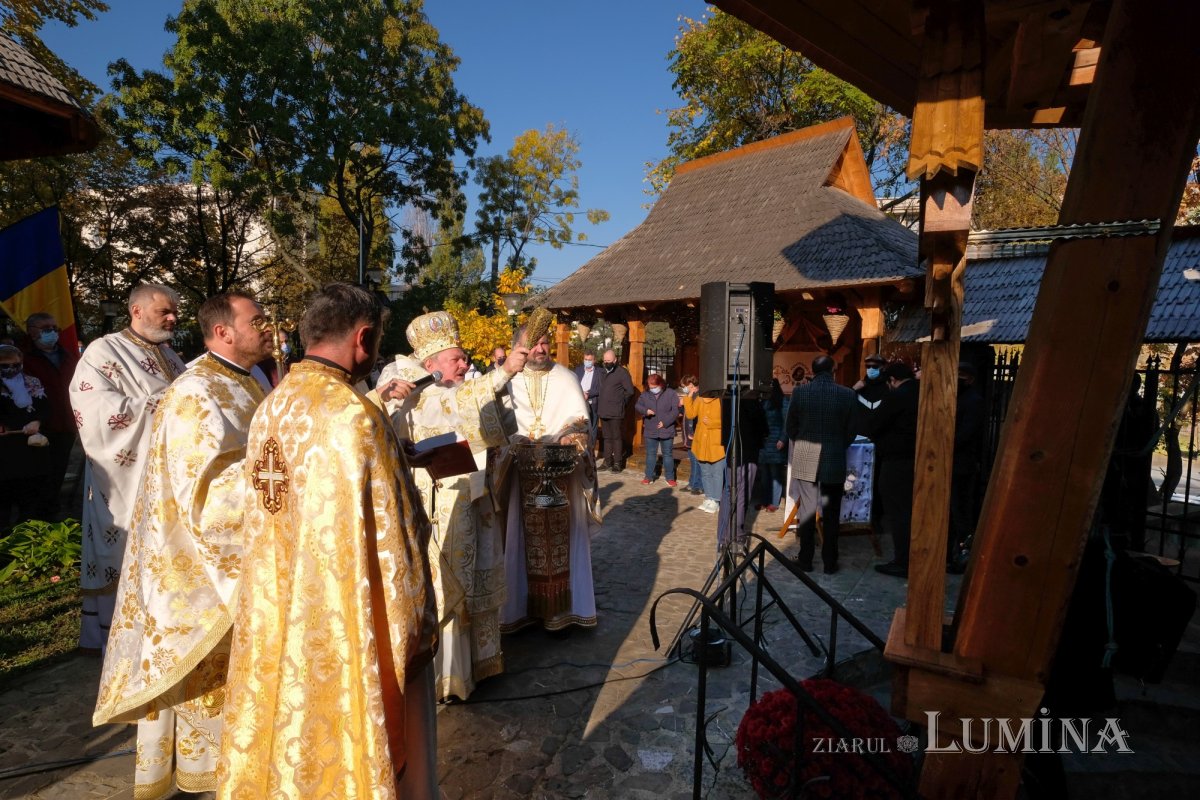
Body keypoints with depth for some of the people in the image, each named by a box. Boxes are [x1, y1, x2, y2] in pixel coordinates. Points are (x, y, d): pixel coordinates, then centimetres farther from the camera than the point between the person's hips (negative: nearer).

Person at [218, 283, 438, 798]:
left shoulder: (269, 408, 1)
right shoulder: (354, 416, -24)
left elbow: (264, 519, 9)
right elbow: (388, 539, -21)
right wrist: (414, 626, -10)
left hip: (276, 622, 8)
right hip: (347, 629, -8)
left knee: (287, 749, 25)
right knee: (351, 752, 13)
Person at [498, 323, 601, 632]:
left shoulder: (565, 378, 6)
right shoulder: (508, 381, 5)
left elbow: (580, 419, 1)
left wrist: (571, 437, -20)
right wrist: (515, 443, -21)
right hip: (524, 470, 0)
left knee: (561, 534, 1)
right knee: (529, 537, 3)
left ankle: (561, 606, 11)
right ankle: (529, 605, 15)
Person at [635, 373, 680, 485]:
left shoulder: (671, 394, -6)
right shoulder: (645, 394, 3)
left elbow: (675, 410, -9)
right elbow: (638, 406, 7)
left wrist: (665, 422, -16)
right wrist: (645, 411, -14)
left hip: (666, 431, -2)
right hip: (650, 431, 3)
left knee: (667, 454, 8)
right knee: (650, 454, 12)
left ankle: (670, 478, 18)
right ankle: (649, 476, 22)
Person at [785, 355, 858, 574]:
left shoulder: (799, 392, -7)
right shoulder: (848, 395, -7)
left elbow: (791, 428, 1)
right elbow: (850, 432, 0)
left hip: (805, 460, 1)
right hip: (834, 461, 0)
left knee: (806, 512, 9)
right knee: (831, 514, 9)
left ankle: (805, 560, 16)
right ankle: (829, 563, 17)